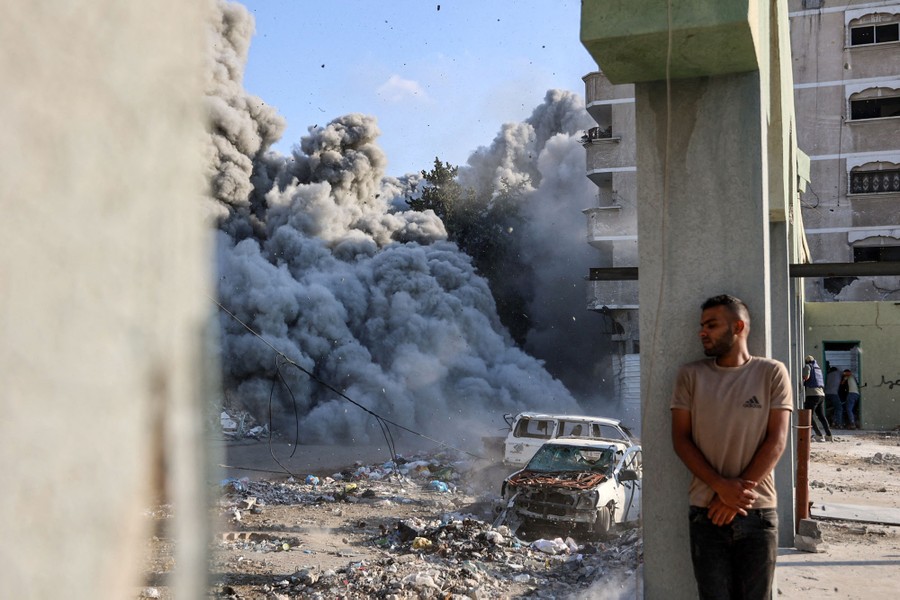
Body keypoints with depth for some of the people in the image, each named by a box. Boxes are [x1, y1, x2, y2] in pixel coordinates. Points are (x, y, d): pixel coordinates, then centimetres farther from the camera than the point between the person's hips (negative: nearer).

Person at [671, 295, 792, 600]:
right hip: (707, 512, 1)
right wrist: (722, 487, -13)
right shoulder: (690, 375, 3)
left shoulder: (772, 373, 0)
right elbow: (680, 438, -1)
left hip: (758, 512, -1)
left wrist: (738, 491, -12)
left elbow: (776, 440, -4)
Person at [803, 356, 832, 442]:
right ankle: (829, 435, 13)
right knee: (821, 416, 15)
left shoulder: (807, 366, 1)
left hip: (812, 394, -7)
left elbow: (806, 377, -17)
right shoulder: (818, 367, 22)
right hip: (821, 394, 7)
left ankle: (818, 435, -9)